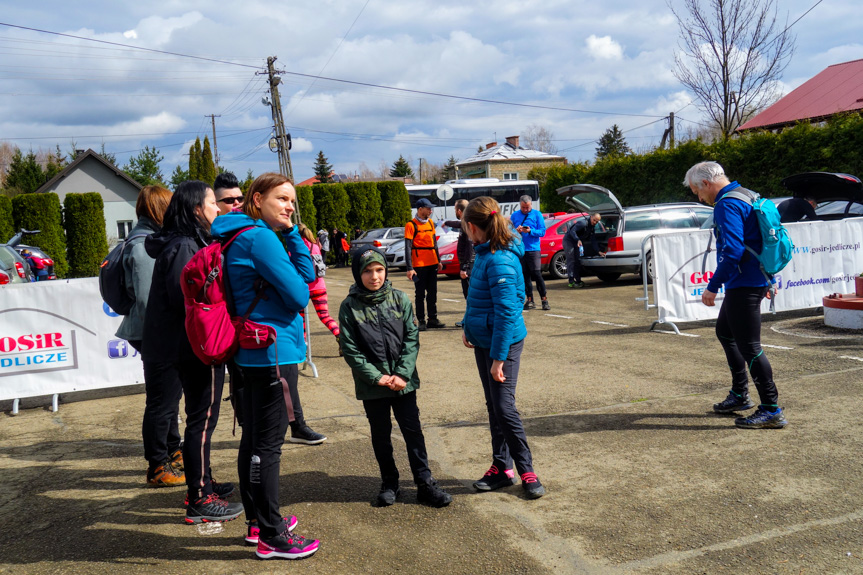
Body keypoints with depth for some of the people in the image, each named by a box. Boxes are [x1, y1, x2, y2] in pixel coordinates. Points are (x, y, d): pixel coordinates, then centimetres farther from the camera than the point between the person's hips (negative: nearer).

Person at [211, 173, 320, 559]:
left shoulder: (243, 236, 15)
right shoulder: (260, 237, -16)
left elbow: (307, 276, 9)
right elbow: (299, 295, -15)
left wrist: (292, 235, -1)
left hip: (250, 352, 11)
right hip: (273, 352, -11)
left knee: (253, 440, 17)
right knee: (268, 446, -2)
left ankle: (257, 521, 31)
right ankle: (271, 538, 9)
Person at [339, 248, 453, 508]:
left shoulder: (399, 299, -2)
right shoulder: (350, 307, -6)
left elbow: (412, 338, -2)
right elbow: (350, 350, -7)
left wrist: (402, 374, -12)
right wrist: (376, 377, -13)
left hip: (404, 382, 1)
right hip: (372, 386, 0)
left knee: (413, 431, 5)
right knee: (381, 435, 12)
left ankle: (425, 483, 16)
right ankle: (389, 484, 28)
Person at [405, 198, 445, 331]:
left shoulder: (430, 222, 10)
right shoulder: (411, 225, -10)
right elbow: (408, 248, -14)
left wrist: (438, 260, 17)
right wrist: (410, 268, -20)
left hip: (432, 264, 6)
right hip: (419, 265, -6)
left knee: (433, 293, 10)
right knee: (420, 294, 1)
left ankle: (433, 319, 18)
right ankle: (421, 321, 6)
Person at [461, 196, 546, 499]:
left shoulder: (500, 261, -23)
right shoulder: (485, 253, 7)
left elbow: (507, 312, -25)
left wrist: (498, 358, -24)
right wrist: (469, 328, 16)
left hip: (504, 343, -10)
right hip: (484, 340, 10)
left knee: (504, 408, -4)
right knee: (493, 407, 15)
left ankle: (526, 470, 12)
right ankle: (501, 468, 26)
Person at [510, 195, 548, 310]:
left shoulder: (537, 214, 4)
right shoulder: (514, 216, 10)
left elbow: (542, 232, 0)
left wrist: (530, 231, -16)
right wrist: (516, 231, -10)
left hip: (533, 249, -3)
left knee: (536, 274, -8)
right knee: (525, 275, 5)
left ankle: (544, 300, -1)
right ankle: (530, 300, 12)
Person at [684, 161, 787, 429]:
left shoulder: (727, 205, -17)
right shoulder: (744, 196, 16)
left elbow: (732, 250, -27)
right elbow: (757, 241, 22)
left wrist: (713, 286, -23)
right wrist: (769, 280, 27)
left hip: (744, 284, -11)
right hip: (757, 279, 11)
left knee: (749, 346, -6)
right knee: (725, 331, 23)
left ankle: (772, 410, -1)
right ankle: (739, 395, 32)